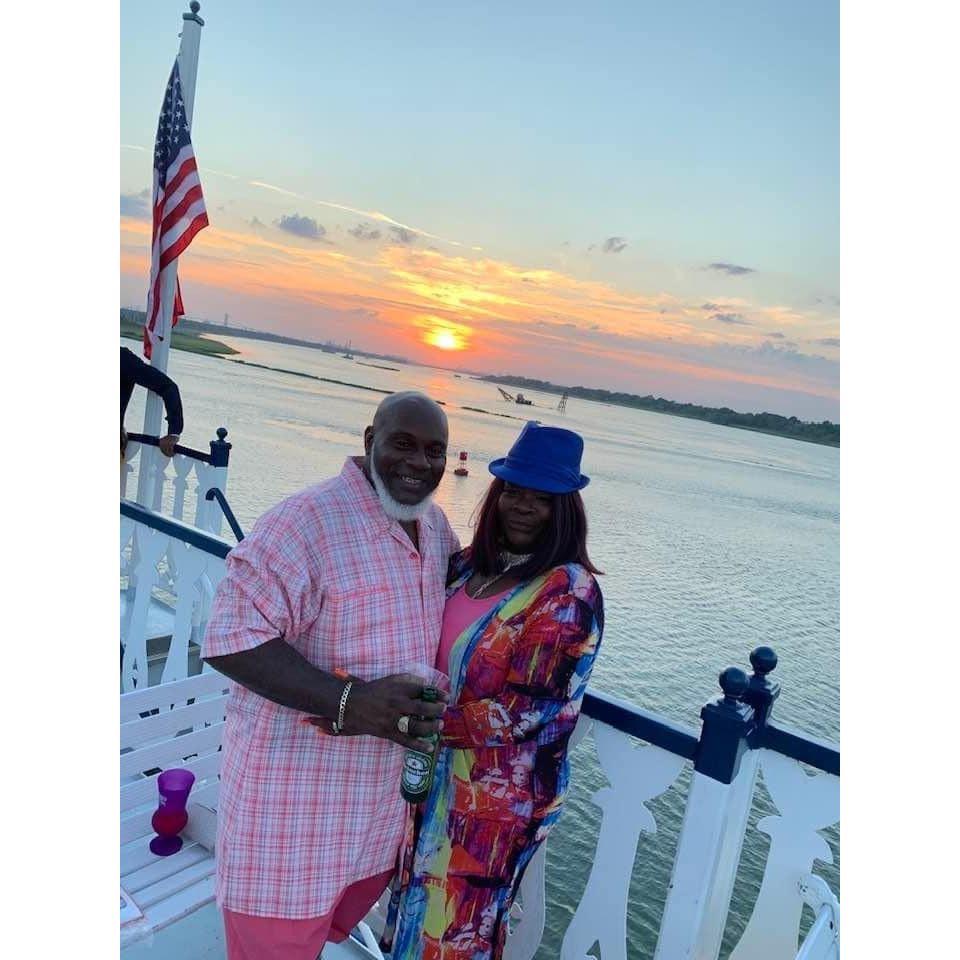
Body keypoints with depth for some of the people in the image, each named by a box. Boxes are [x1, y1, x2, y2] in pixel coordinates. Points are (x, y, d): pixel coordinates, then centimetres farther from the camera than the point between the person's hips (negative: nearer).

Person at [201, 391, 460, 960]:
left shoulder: (435, 523, 2)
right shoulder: (308, 521, -23)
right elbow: (231, 640, -26)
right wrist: (350, 702, -34)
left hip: (386, 784, 7)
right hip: (296, 796, -7)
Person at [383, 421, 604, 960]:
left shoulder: (571, 592, -22)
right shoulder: (471, 563, -1)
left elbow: (515, 715, -25)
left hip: (500, 792, -6)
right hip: (435, 769, 6)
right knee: (419, 902, 26)